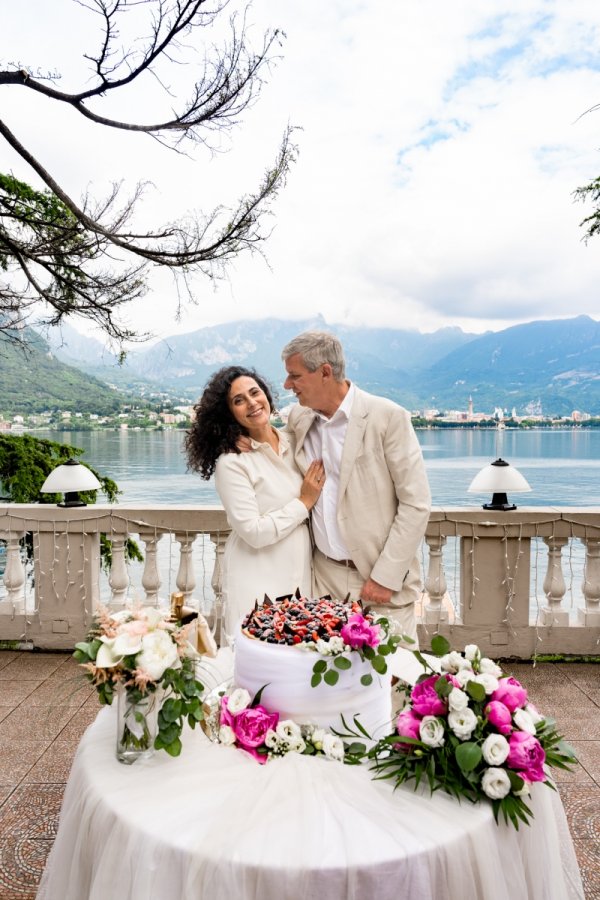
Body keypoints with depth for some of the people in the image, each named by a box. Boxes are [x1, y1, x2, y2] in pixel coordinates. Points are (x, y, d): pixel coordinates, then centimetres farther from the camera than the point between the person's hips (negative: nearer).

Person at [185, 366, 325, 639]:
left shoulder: (293, 442, 5)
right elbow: (254, 532, -17)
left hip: (302, 570, 6)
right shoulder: (231, 462, -14)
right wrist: (304, 502, -11)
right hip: (257, 582, -5)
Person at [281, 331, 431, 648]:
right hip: (324, 575, 4)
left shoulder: (388, 417, -11)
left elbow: (416, 503, -11)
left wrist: (385, 576, -13)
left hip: (384, 578, -4)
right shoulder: (298, 418, 5)